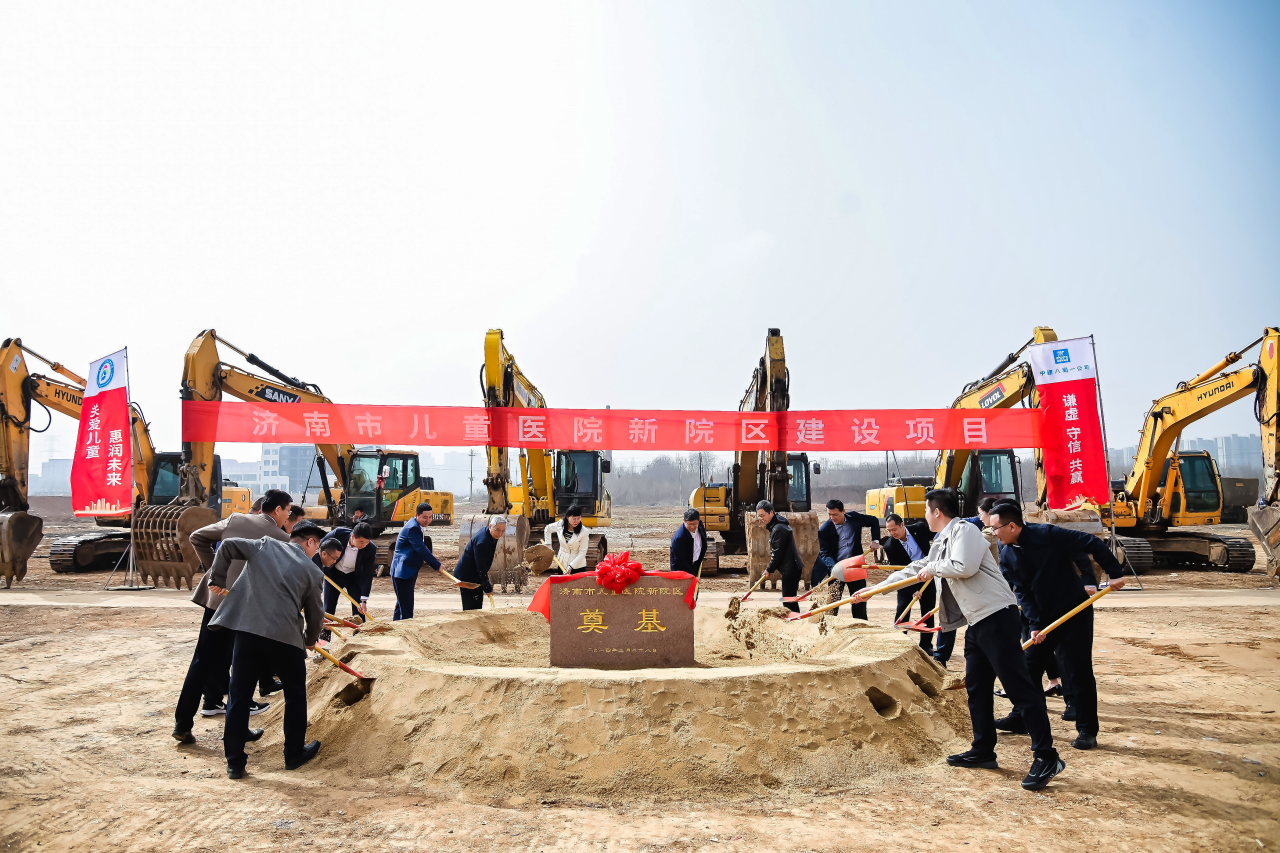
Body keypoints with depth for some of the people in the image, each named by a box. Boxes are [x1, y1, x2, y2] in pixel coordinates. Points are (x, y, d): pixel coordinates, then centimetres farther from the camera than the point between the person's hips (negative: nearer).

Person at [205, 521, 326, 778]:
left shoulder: (264, 545, 14)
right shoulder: (312, 571, 7)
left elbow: (227, 546, 6)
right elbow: (315, 614, 11)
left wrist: (217, 579, 17)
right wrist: (311, 640, 30)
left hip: (246, 629, 3)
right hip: (285, 636, -2)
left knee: (239, 696, 13)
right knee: (295, 694, 18)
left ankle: (235, 762, 18)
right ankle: (294, 754, 26)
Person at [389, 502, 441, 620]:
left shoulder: (416, 526, 13)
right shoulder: (412, 528, -20)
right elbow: (421, 550, -27)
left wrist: (430, 556, 3)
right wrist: (437, 565, -25)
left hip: (408, 572, 11)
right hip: (403, 573, -11)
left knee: (402, 605, 17)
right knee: (406, 607, -12)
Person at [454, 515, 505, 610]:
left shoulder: (491, 536, 2)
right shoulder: (482, 541, -28)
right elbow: (481, 567, -25)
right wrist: (487, 588, -20)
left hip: (475, 575, 10)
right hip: (467, 576, -10)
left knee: (478, 606, 12)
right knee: (470, 607, -11)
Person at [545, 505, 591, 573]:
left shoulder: (584, 532, -18)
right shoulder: (560, 525, -8)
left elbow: (582, 552, -15)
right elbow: (547, 529, 14)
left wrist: (571, 566, -21)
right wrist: (548, 544, 7)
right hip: (562, 563, 3)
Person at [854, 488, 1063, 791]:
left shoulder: (964, 530, -8)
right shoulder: (940, 542, 20)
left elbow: (965, 567, -24)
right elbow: (915, 569, 28)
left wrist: (934, 568, -7)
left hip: (995, 615, -10)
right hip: (977, 621, 10)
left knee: (1019, 686, -10)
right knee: (976, 687, 12)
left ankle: (1047, 758, -7)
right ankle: (983, 750, 21)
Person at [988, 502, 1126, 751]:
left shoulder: (1047, 535, -22)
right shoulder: (1007, 555, -4)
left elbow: (1092, 544, -18)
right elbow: (1023, 592, -3)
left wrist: (1115, 573, -19)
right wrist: (1035, 624, -12)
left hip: (1074, 612, -6)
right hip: (1042, 616, 6)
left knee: (1078, 672, -3)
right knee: (1028, 667, 10)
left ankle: (1087, 731, 9)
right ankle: (1022, 717, 26)